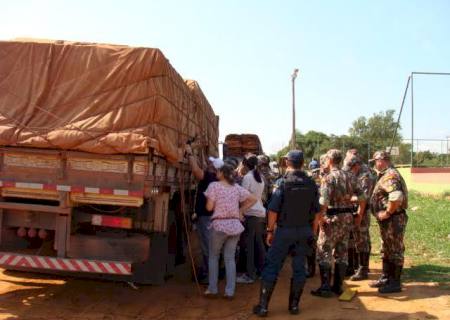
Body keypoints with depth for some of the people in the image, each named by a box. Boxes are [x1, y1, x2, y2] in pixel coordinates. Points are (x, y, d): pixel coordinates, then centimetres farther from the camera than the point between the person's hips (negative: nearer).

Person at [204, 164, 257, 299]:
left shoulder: (214, 185, -7)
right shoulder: (237, 187, 7)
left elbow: (209, 207, -9)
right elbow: (253, 199, 10)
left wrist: (209, 201, 11)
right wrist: (241, 211, 13)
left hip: (219, 225, -4)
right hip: (235, 225, 4)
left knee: (213, 256, 13)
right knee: (230, 258, 9)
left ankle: (212, 289, 16)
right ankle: (230, 291, 8)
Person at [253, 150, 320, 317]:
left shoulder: (282, 182, -11)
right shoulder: (311, 184, 2)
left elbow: (273, 210, -13)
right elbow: (316, 211, 5)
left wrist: (270, 230, -3)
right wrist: (311, 230, 15)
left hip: (284, 230, -4)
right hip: (304, 231, 4)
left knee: (272, 267, 4)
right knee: (299, 268, 12)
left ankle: (263, 306, 8)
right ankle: (294, 305, 20)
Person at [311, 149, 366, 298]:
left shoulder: (328, 178, -14)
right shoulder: (350, 177, 8)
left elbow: (323, 203, -22)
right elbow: (362, 199, 7)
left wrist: (316, 221, -15)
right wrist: (359, 215, 15)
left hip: (332, 218, -7)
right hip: (347, 218, 7)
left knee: (324, 253, 2)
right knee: (342, 252, 14)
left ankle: (325, 288, 2)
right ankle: (338, 286, 20)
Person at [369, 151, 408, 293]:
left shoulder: (390, 176, -19)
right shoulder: (385, 175, 15)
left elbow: (396, 196, -33)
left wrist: (387, 212, -24)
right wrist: (385, 213, 12)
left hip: (393, 219, -11)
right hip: (387, 220, 11)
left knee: (395, 251, -1)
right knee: (386, 250, 18)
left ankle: (395, 283, 7)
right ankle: (386, 278, 29)